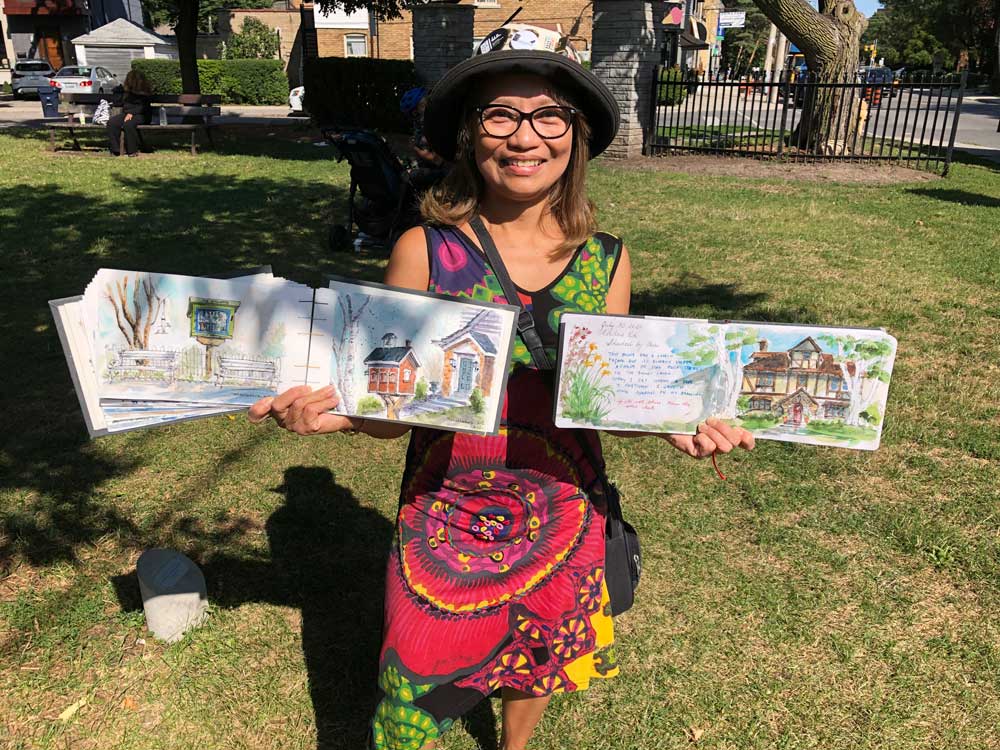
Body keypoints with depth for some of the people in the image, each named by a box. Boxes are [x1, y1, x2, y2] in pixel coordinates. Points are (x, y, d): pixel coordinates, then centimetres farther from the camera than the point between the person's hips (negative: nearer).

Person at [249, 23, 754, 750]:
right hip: (447, 517, -2)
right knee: (419, 688, 9)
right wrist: (338, 409, -28)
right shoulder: (423, 252, -12)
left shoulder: (606, 261, -5)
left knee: (536, 663, 23)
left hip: (562, 517, 3)